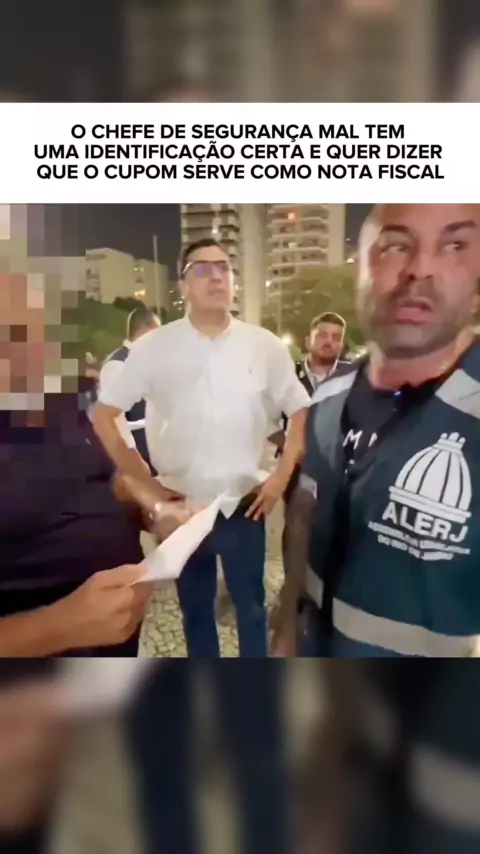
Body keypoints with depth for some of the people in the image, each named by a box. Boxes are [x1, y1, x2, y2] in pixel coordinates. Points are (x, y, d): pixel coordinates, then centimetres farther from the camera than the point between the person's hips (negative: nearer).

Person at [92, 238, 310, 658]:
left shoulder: (265, 346, -4)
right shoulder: (153, 347, -6)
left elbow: (302, 412, 4)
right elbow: (103, 414, -2)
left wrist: (282, 477, -4)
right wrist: (143, 481, -6)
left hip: (243, 504, 0)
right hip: (181, 506, 1)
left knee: (251, 607, 15)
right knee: (195, 608, 18)